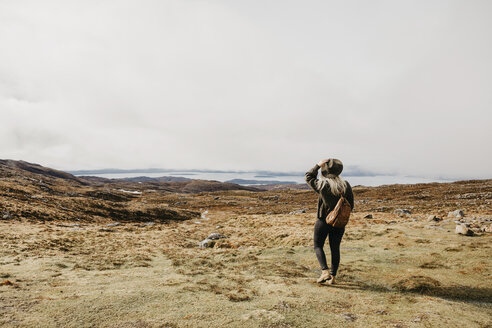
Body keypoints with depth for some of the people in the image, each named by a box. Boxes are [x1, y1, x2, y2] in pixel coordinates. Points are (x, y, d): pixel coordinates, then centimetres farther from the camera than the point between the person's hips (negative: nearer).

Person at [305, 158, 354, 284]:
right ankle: (333, 276, 18)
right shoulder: (346, 186, -5)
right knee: (335, 249, 13)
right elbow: (350, 205, 3)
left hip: (323, 221, -4)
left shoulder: (322, 185, -16)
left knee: (318, 246, 11)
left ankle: (325, 271, -4)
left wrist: (318, 165, 3)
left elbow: (308, 177, 2)